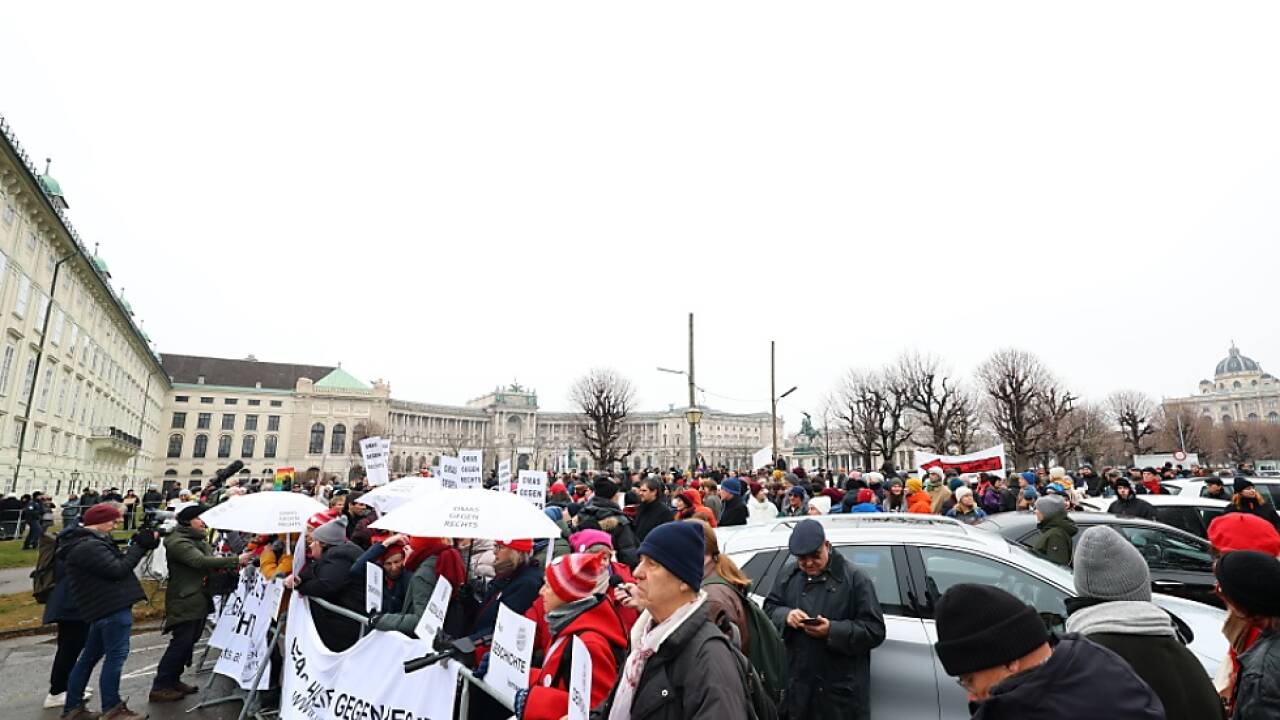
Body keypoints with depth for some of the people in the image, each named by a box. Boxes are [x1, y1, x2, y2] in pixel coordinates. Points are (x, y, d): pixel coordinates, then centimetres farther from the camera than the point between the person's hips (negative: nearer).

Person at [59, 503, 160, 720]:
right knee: (116, 655, -4)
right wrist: (140, 546, -14)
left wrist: (138, 545, 3)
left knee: (90, 656, 17)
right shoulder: (89, 547, -18)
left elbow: (114, 562, 17)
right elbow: (118, 570, -22)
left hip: (103, 607, 11)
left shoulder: (82, 542, 16)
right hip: (113, 607, -11)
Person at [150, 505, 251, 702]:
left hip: (198, 600, 10)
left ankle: (173, 680, 26)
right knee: (180, 643, -6)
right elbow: (201, 562, -30)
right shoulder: (178, 542, -17)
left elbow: (210, 561, 15)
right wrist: (236, 560, -34)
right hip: (185, 602, -9)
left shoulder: (198, 540, 15)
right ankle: (159, 687, 4)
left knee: (188, 642, 15)